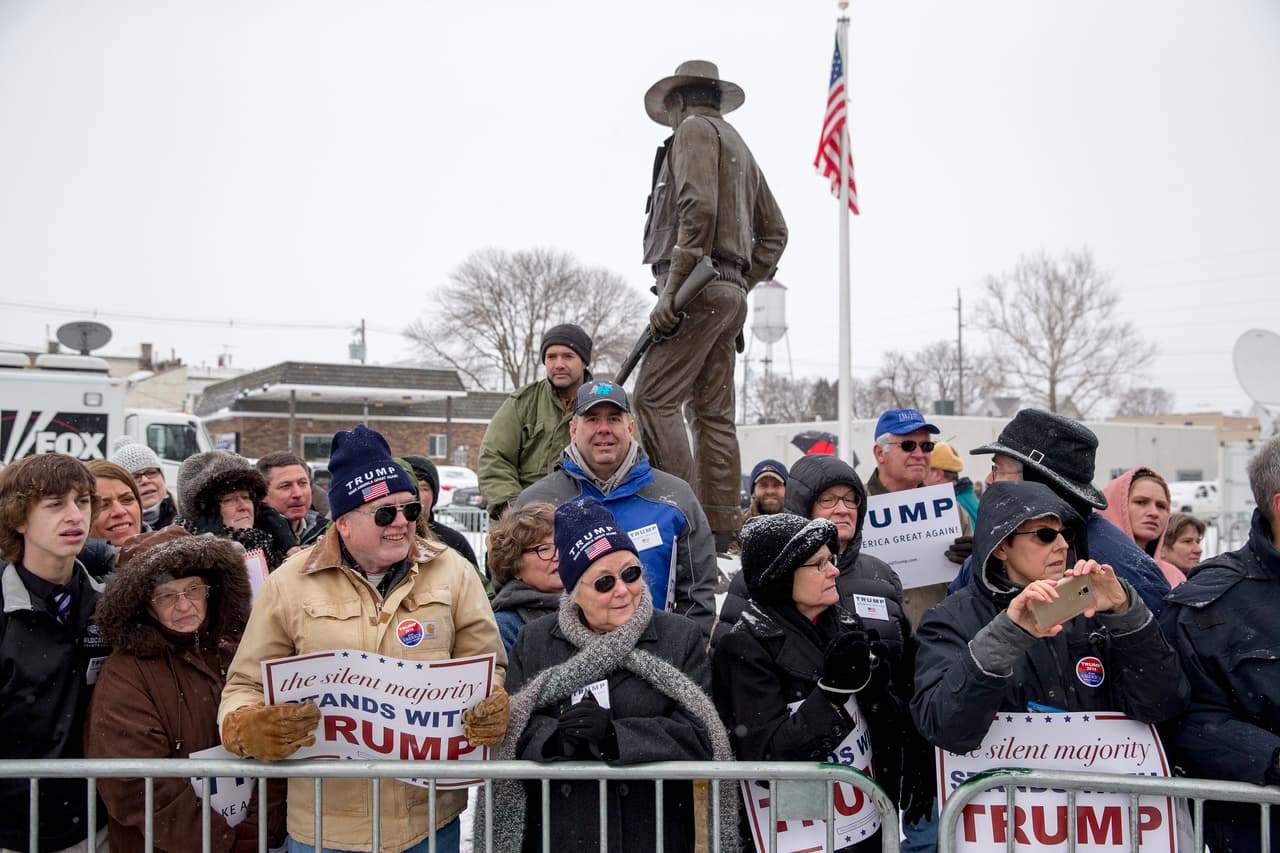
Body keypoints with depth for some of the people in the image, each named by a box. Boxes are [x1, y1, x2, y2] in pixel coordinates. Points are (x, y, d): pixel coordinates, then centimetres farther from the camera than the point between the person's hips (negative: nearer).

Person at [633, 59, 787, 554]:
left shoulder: (694, 129, 0)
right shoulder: (739, 147, 28)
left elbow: (698, 209, -16)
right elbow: (774, 230, 27)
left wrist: (672, 288, -20)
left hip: (700, 285, -9)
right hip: (730, 292, 9)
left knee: (654, 399, -13)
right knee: (713, 413, 7)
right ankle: (719, 533, 7)